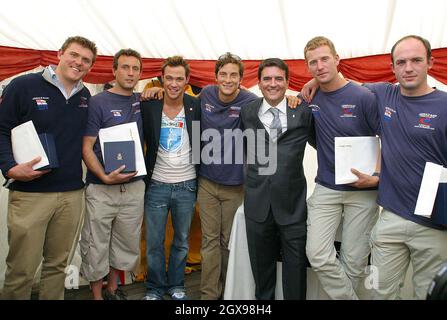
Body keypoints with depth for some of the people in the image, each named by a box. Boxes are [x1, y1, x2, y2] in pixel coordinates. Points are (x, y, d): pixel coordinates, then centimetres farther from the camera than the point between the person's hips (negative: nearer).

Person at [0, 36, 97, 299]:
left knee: (58, 265, 14)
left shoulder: (86, 97, 11)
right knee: (22, 270, 3)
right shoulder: (24, 86, -3)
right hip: (30, 192, -4)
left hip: (72, 193, 4)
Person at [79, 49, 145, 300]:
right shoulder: (98, 102, -6)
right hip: (101, 188, -4)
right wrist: (105, 176, -22)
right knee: (96, 248, 6)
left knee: (127, 244, 15)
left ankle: (113, 289, 36)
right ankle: (97, 295, 26)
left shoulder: (140, 101, 6)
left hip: (134, 187, 5)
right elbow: (86, 148, -7)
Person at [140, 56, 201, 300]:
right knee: (154, 242, 8)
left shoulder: (196, 107, -3)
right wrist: (142, 175, -5)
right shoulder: (148, 106, -4)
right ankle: (155, 287, 29)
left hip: (186, 186, 1)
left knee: (182, 241, 14)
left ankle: (176, 284, 34)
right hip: (156, 185, 0)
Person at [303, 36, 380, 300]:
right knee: (317, 255, -7)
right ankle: (348, 297, 16)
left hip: (363, 191, -2)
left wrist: (377, 178, -14)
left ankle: (348, 294, 31)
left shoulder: (364, 97, -10)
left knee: (355, 262, 5)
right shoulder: (311, 98, 1)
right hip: (325, 188, 3)